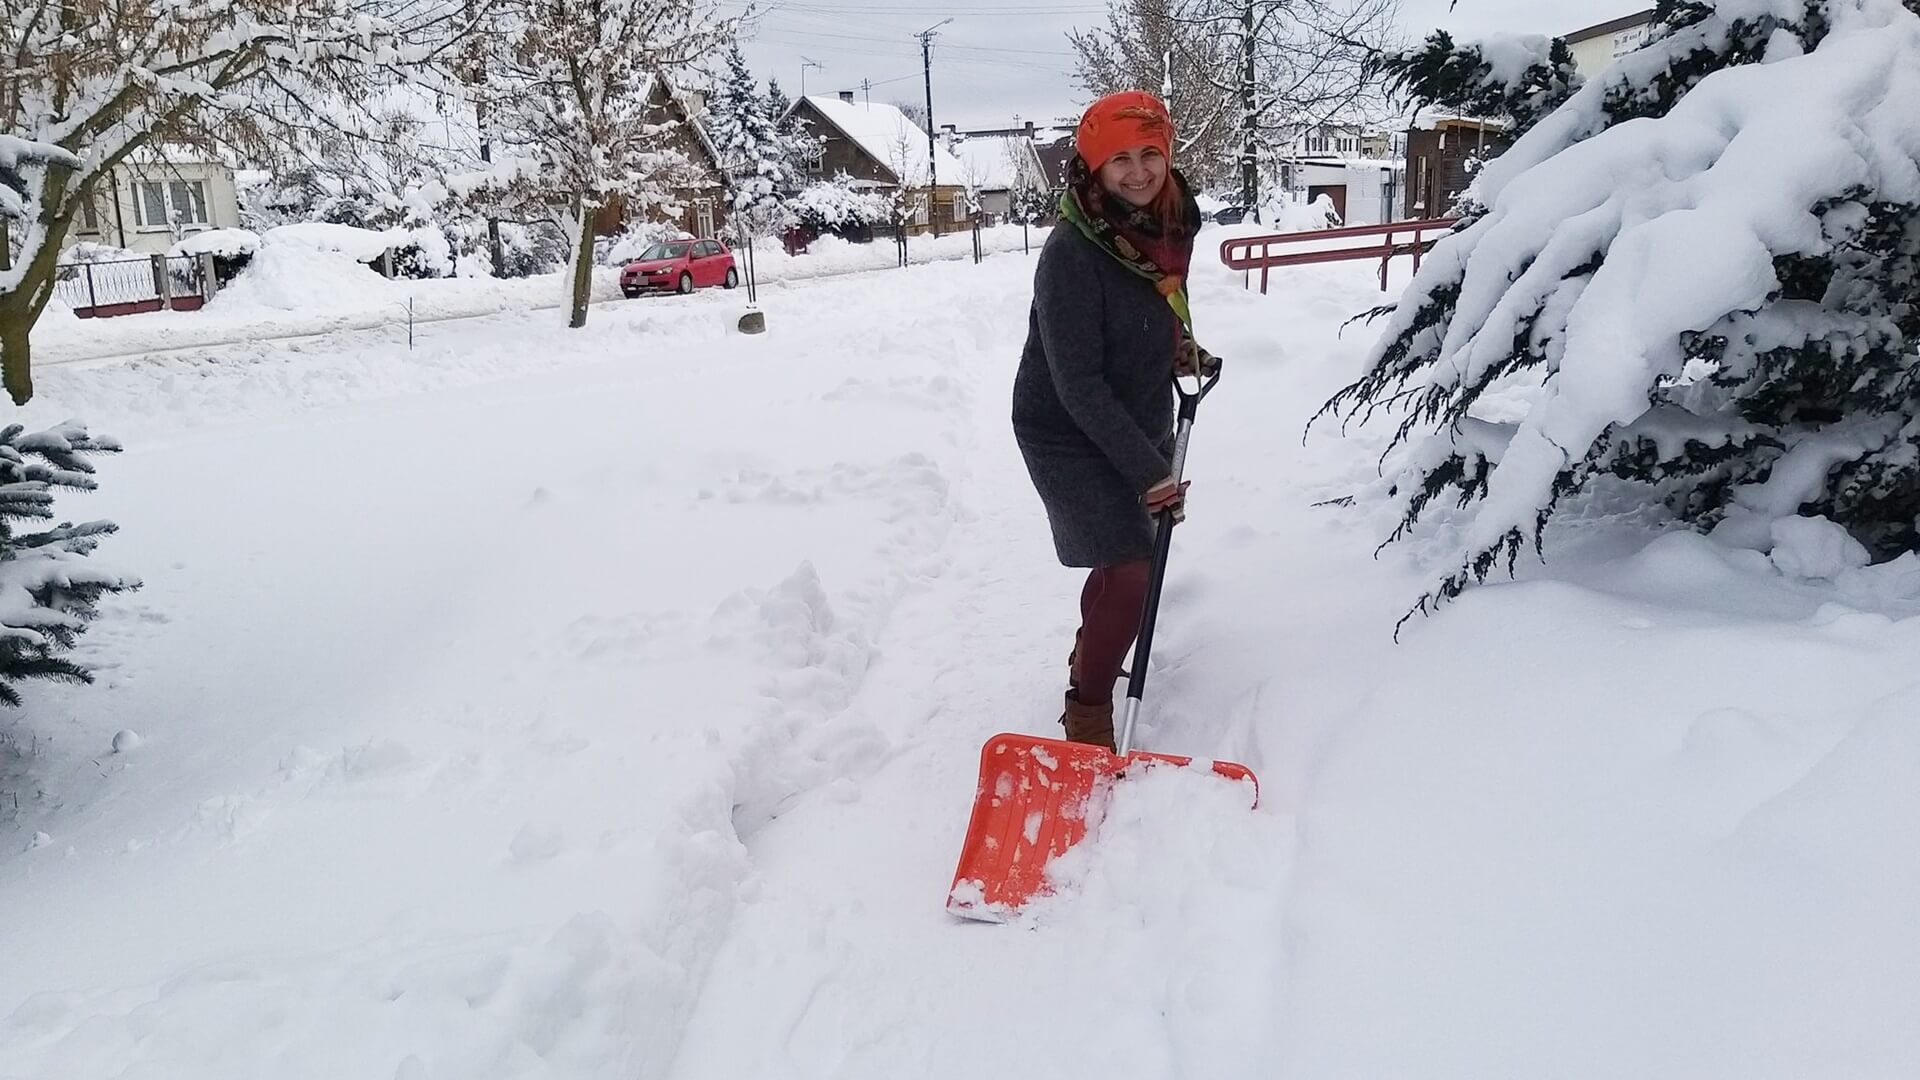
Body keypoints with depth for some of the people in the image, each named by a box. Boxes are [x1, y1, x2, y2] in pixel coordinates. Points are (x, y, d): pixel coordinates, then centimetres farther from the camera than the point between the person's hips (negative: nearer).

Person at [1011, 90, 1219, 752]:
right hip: (1068, 433, -7)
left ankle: (1088, 654, 49)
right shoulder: (1072, 253, -27)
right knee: (1130, 572, -14)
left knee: (1125, 552, 22)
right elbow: (1078, 385, -28)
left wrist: (1181, 348, 6)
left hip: (1141, 423, 8)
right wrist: (1149, 471, -28)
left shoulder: (1171, 222, -5)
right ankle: (1087, 713, 5)